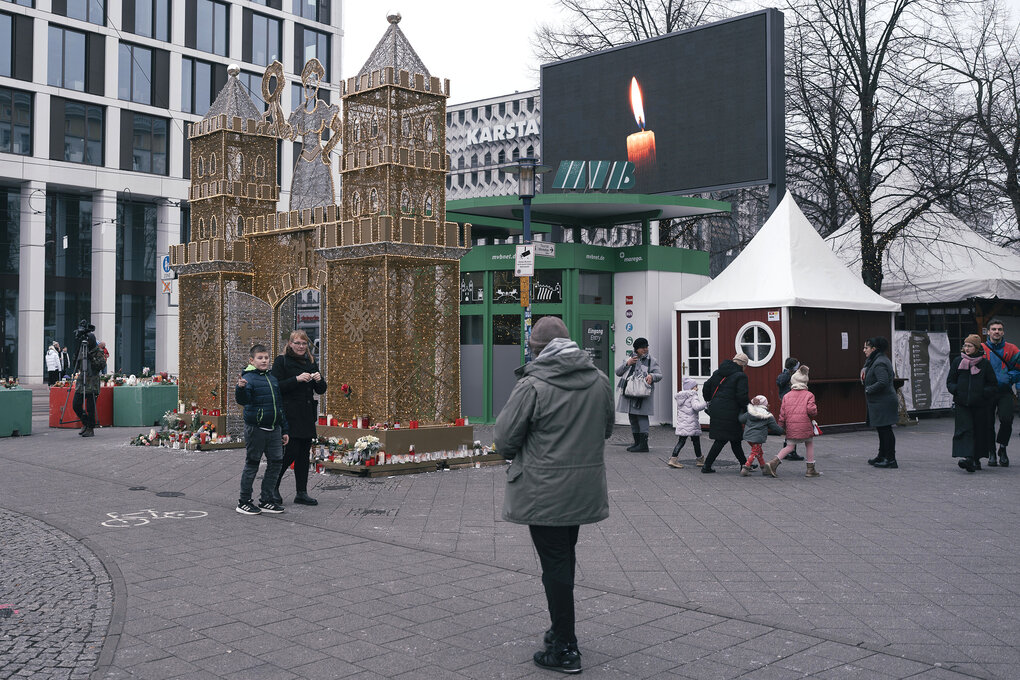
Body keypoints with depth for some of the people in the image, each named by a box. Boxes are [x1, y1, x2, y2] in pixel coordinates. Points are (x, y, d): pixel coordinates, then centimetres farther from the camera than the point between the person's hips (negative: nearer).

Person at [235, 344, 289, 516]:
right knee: (252, 464, 2)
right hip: (255, 428, -6)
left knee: (276, 462, 6)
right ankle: (244, 502, 13)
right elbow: (243, 400, -24)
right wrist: (240, 388, -46)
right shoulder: (249, 378, -8)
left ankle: (266, 500, 18)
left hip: (274, 428, 7)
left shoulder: (273, 379, 14)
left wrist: (285, 430, 19)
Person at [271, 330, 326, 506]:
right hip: (290, 415, -6)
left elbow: (321, 390, 16)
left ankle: (302, 493, 13)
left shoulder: (311, 362, 15)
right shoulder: (281, 361, -2)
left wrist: (318, 380, -5)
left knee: (304, 454, 7)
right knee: (291, 451, -9)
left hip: (307, 416, 6)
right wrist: (297, 379, -21)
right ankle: (273, 488, 9)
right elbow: (277, 386, -12)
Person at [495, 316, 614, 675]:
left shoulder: (532, 386, -18)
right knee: (566, 556, 21)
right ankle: (562, 630, 34)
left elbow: (505, 439, -12)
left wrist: (514, 455, 9)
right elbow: (606, 430, 15)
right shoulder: (599, 380, 2)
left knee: (555, 565, 2)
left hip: (545, 491, -6)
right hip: (586, 488, 6)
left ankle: (564, 650, 10)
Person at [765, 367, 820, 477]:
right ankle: (810, 470, 17)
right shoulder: (809, 395, 1)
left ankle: (772, 463, -8)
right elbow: (811, 410, -12)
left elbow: (782, 413, 6)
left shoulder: (787, 396, 9)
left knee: (789, 446, 10)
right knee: (809, 444, 16)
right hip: (805, 425, -3)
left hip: (791, 426, 3)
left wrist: (781, 428, 14)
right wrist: (815, 414, 11)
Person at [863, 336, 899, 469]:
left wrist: (868, 389, -17)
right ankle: (882, 456, 28)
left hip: (883, 403, -11)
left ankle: (891, 460, -3)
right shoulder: (876, 360, 12)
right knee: (882, 429, 18)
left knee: (885, 429, -6)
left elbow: (882, 382, -29)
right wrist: (865, 368, 16)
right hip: (879, 402, 11)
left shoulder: (880, 363, -20)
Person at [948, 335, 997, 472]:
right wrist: (955, 390, -8)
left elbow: (994, 385, 5)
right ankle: (965, 457, -24)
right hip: (962, 403, 0)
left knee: (980, 431, 7)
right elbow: (950, 382, 12)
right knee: (964, 429, -13)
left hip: (980, 404, 0)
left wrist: (983, 393, -12)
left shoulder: (985, 363, 2)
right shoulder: (957, 362, 7)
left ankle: (976, 459, 21)